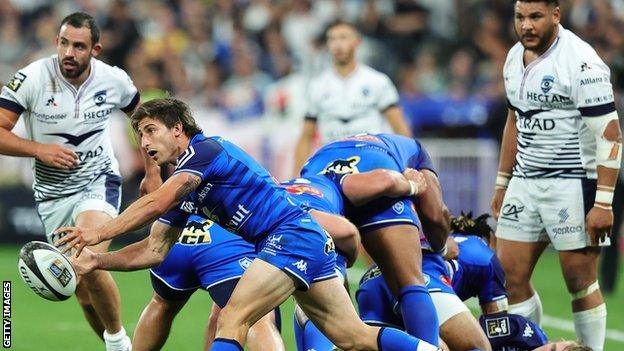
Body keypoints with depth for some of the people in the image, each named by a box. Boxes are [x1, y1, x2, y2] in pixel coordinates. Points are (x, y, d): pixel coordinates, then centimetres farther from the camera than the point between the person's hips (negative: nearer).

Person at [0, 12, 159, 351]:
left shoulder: (114, 80, -8)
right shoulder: (31, 79, -14)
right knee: (84, 292, 4)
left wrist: (152, 171, 11)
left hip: (98, 182, -2)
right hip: (52, 195, 2)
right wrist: (39, 149, -26)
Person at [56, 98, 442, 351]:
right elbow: (155, 249, 15)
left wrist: (98, 234, -22)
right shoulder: (180, 185, 16)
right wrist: (95, 261, 4)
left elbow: (155, 203, -23)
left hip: (292, 234, -10)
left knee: (232, 320, -17)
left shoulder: (206, 149, -11)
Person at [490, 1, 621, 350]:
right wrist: (502, 183, 23)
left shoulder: (581, 62, -16)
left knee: (581, 284, -3)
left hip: (572, 184, -8)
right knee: (510, 277, 6)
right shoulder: (516, 58, 9)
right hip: (525, 182, 8)